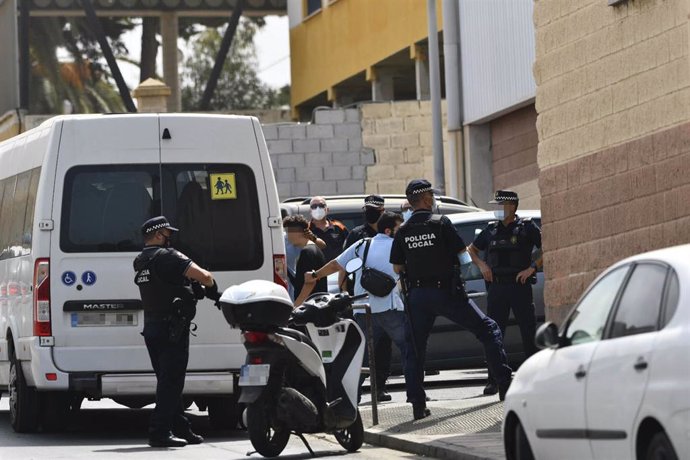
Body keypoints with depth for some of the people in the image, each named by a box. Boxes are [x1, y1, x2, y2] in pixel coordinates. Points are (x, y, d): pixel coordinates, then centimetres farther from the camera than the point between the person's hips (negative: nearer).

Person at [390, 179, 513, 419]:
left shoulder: (403, 231, 3)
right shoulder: (441, 223, -7)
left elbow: (397, 267, 5)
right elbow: (462, 252, -4)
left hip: (417, 294, 4)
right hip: (446, 291, -4)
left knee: (416, 346, 12)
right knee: (488, 329, 6)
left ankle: (418, 405, 8)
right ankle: (504, 384, -4)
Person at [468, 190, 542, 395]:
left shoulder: (527, 228, 0)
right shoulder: (491, 230, 11)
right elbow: (471, 249, 26)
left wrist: (532, 268, -12)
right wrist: (482, 265, 8)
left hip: (520, 286, -3)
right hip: (496, 288, 3)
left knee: (529, 334, -2)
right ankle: (493, 381, 3)